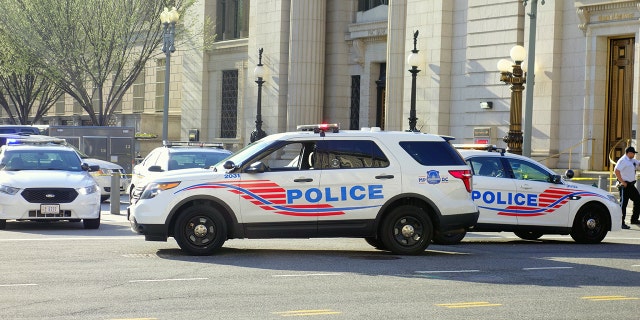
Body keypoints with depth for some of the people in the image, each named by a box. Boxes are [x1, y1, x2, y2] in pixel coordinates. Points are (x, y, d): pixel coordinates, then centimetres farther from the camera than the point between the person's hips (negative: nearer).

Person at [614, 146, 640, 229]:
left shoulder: (632, 160, 14)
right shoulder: (623, 161, -16)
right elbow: (616, 170, -26)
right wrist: (622, 182, -24)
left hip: (631, 185, 10)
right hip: (625, 185, -10)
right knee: (623, 203, -9)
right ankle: (621, 223, -7)